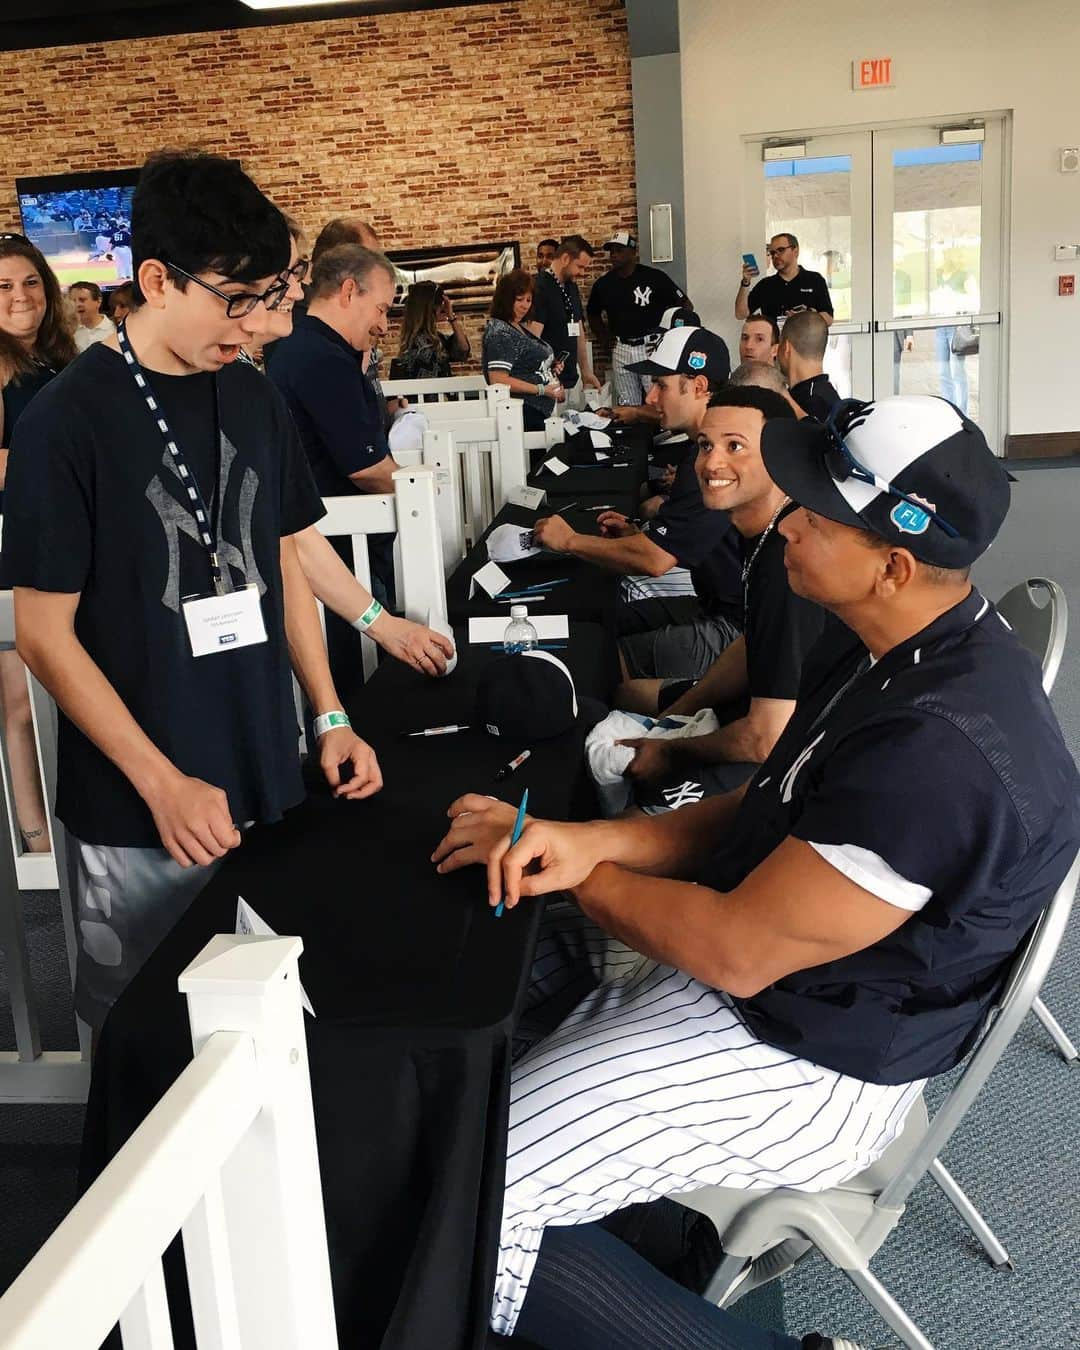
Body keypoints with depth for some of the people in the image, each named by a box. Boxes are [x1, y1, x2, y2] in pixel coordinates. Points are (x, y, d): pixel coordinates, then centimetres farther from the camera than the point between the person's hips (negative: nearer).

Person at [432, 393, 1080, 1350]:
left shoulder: (944, 750, -33)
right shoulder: (893, 649, -1)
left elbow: (739, 950, -28)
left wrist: (577, 871, -12)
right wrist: (591, 840, -11)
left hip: (799, 1061, -10)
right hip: (743, 933, 10)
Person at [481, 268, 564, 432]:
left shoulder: (520, 327, 16)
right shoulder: (500, 333, -13)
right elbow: (498, 380, -22)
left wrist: (550, 368, 9)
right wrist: (542, 390, -18)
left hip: (539, 411, 9)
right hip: (525, 413, -9)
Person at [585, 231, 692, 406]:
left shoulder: (655, 277, -7)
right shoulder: (604, 283, 6)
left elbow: (685, 306, -2)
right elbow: (592, 314, 25)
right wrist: (605, 337, 13)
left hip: (652, 347, -4)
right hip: (621, 349, 4)